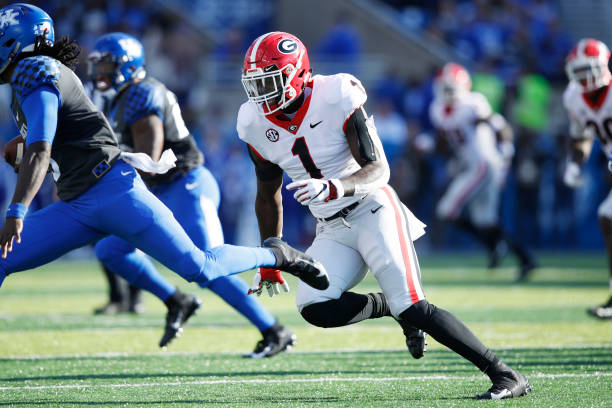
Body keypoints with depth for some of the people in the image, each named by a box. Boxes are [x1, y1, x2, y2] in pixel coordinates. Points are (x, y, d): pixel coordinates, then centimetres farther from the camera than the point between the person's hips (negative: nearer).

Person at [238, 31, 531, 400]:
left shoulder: (335, 99, -17)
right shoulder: (257, 125, 0)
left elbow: (378, 171, -21)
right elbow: (268, 196, 14)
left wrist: (333, 188, -40)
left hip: (372, 211, -6)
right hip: (333, 231, 6)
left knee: (414, 309, -18)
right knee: (315, 310, -19)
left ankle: (506, 375, -12)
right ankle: (396, 309, 6)